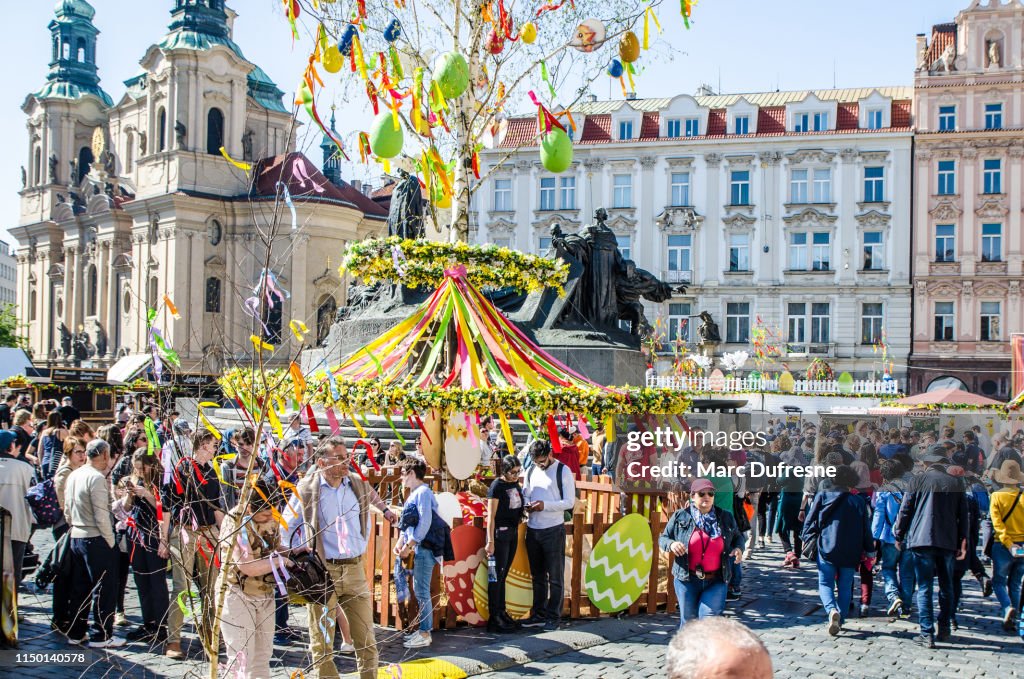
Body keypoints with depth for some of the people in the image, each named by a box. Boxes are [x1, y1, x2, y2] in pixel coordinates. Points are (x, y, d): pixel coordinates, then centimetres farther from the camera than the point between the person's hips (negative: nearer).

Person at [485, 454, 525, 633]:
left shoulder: (516, 483, 9)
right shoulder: (497, 486, -13)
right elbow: (491, 516, -15)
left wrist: (521, 515, 6)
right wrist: (490, 541, -17)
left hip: (513, 532, 7)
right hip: (500, 533, -7)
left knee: (503, 575, 14)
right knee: (497, 575, -3)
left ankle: (502, 612, 21)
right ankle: (494, 618, 0)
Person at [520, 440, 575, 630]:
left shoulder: (563, 471, -7)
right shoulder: (531, 471, 10)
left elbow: (569, 502, -10)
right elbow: (525, 494, 17)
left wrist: (545, 505, -21)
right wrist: (527, 505, -6)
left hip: (553, 530, -6)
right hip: (533, 529, 6)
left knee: (555, 576, 2)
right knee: (538, 575, 14)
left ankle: (554, 616, 9)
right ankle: (539, 614, 22)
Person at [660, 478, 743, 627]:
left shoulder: (725, 518, 4)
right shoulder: (680, 517, -2)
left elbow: (737, 537, 20)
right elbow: (662, 538, 7)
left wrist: (738, 548, -2)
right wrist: (671, 544, -16)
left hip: (716, 581, 0)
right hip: (687, 580, 0)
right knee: (688, 621, 11)